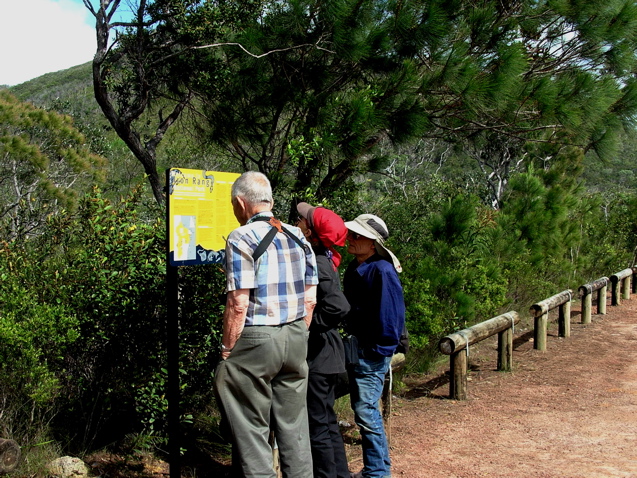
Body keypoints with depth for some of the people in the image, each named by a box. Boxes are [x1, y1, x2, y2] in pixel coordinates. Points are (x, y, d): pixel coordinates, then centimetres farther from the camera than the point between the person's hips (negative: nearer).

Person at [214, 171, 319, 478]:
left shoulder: (242, 238, -12)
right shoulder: (298, 236, 8)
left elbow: (239, 304, -16)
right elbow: (310, 298, 9)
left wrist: (227, 349, -7)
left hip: (256, 340, -6)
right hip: (295, 338, 7)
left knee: (252, 429, 4)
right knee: (293, 423, 15)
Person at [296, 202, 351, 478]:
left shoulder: (315, 264, -20)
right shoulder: (322, 259, 7)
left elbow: (338, 307, -31)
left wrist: (307, 326, -20)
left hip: (316, 357, -10)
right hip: (326, 354, 10)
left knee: (317, 425, 1)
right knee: (327, 421, 19)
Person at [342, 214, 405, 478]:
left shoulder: (382, 271, -18)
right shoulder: (354, 267, 9)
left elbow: (389, 315, -19)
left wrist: (379, 349, -16)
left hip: (372, 352, -9)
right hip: (355, 348, 9)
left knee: (366, 411, -6)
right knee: (361, 407, 15)